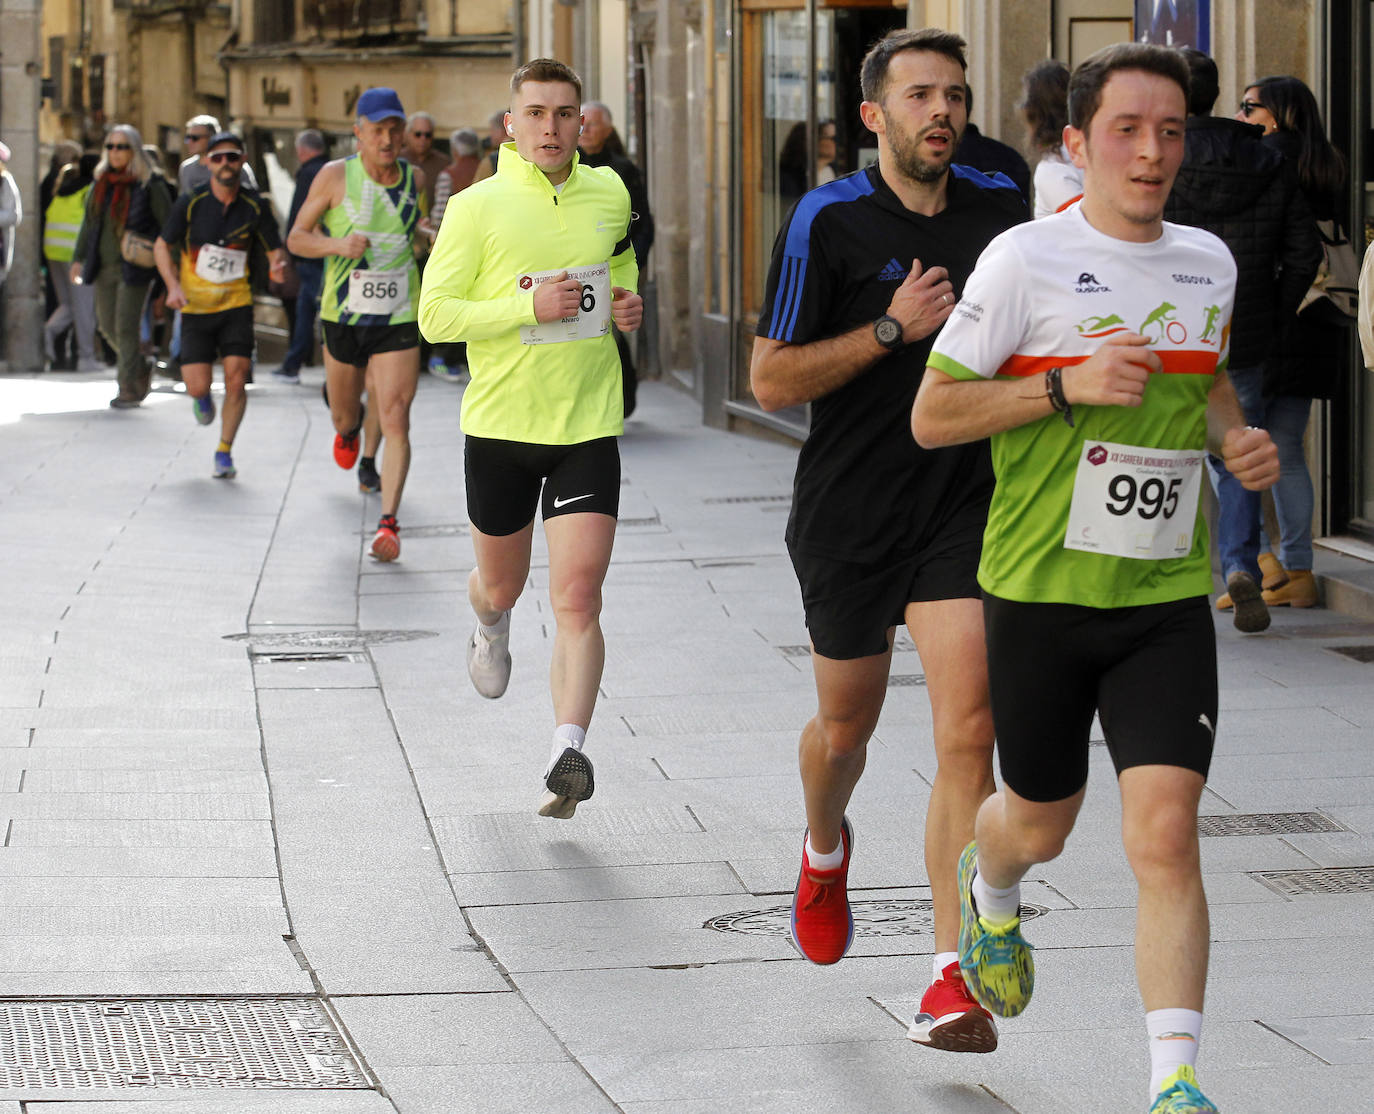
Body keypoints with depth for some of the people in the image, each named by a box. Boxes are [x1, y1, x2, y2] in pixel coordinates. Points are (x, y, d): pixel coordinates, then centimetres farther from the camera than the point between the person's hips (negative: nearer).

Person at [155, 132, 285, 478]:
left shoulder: (255, 206, -3)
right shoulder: (191, 203, -6)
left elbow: (274, 249, 6)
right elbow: (162, 246, 5)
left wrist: (278, 265, -19)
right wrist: (173, 286, -10)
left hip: (237, 305, 1)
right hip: (196, 307, -1)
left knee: (236, 379, -11)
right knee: (197, 386, -8)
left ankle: (224, 452, 8)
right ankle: (202, 398, 32)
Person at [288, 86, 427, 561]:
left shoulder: (414, 179, 1)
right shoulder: (335, 176, -8)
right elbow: (296, 238, -4)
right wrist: (338, 245, -22)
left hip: (398, 322, 0)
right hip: (343, 318, 0)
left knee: (396, 421, -14)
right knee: (343, 417, 18)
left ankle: (388, 523, -14)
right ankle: (350, 431, 56)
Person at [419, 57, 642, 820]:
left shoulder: (609, 194, 4)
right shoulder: (477, 207, -8)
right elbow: (434, 314, -10)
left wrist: (628, 305, 3)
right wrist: (529, 306, -21)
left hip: (588, 425, 1)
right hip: (500, 423, -1)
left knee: (577, 598, -13)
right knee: (501, 584, 18)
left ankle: (567, 755, -16)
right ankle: (490, 627, 55)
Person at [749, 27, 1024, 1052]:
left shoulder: (1000, 209, 3)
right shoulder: (828, 220, -8)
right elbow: (771, 380, -10)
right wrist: (891, 329, -18)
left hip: (967, 508, 1)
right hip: (849, 514, -1)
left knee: (968, 730, -14)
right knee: (845, 728, 16)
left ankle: (953, 980, -13)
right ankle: (826, 845, 52)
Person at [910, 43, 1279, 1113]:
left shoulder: (1209, 261, 7)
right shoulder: (1027, 259, -9)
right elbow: (931, 414, -8)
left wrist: (1238, 437, 6)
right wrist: (1068, 385, -19)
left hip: (1168, 597, 2)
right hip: (1040, 590, -2)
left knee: (1165, 832, -12)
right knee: (1040, 823, 14)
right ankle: (990, 898, 51)